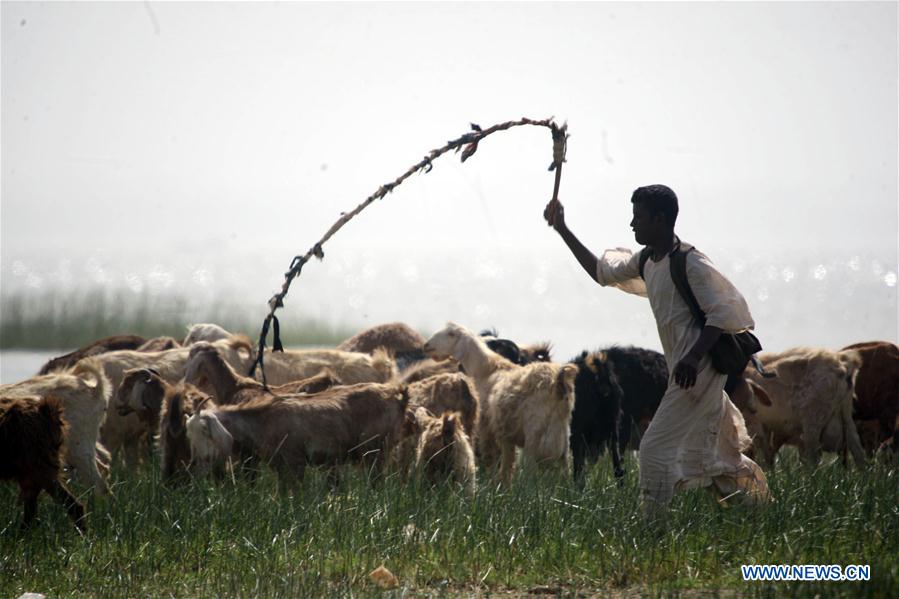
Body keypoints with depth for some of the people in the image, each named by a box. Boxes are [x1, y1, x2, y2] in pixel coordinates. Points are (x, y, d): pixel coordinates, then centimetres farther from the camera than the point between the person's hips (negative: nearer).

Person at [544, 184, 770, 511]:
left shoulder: (690, 263, -16)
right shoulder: (646, 262, 12)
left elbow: (723, 312, -20)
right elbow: (602, 271, 26)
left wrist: (694, 358, -31)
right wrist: (562, 230, 22)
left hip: (701, 371, -9)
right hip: (687, 372, 9)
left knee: (656, 447, -11)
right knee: (714, 457, 15)